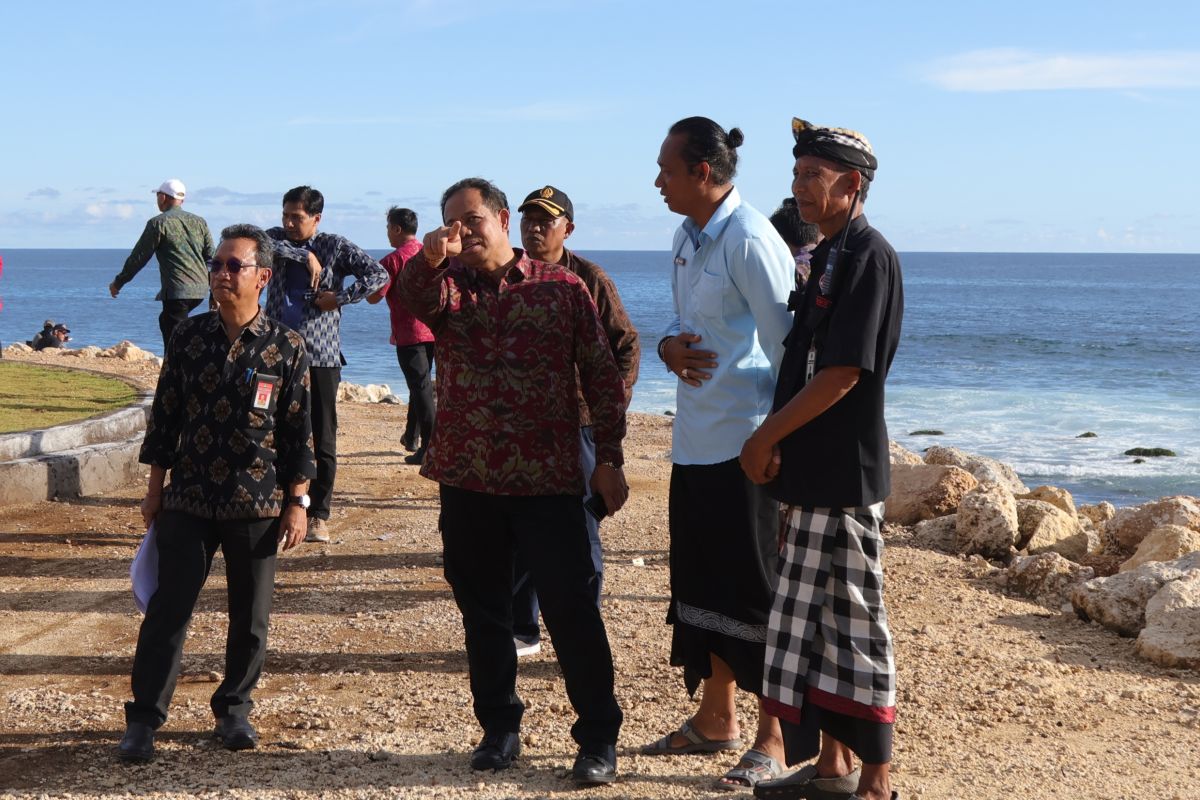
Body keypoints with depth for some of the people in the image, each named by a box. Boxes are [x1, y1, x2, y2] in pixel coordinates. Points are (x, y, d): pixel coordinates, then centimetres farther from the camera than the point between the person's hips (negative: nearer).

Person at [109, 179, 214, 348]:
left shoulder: (158, 223, -3)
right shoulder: (199, 222, 14)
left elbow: (138, 258, 1)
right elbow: (210, 256, 13)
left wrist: (118, 283, 11)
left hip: (177, 290, -7)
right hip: (200, 289, 7)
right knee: (166, 320, 27)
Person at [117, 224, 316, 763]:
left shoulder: (286, 348, -3)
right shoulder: (189, 337, 2)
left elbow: (299, 431, 0)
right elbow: (165, 416, 8)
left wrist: (297, 503, -2)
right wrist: (155, 490, 7)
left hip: (259, 506, -1)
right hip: (188, 500, 1)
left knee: (250, 618, 9)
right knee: (167, 611, 0)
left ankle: (234, 710, 26)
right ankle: (143, 719, 10)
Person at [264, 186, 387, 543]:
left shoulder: (335, 246, 2)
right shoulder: (277, 239, 8)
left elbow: (378, 275, -3)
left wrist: (340, 297, -12)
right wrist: (304, 255, -15)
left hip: (320, 357, -2)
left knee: (323, 441, 1)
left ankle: (318, 516, 10)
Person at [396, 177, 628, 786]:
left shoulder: (562, 288, 2)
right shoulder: (446, 286, 8)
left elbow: (602, 375, 3)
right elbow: (414, 296, -16)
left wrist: (608, 457, -2)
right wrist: (430, 259, -38)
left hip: (548, 482, -3)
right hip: (467, 483, 3)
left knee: (572, 610, -2)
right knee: (482, 611, 12)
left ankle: (598, 738, 9)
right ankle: (499, 728, 26)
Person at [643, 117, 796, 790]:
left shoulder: (749, 240, -16)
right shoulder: (688, 237, 12)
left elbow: (785, 344, -18)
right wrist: (669, 344, -1)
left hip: (746, 446, -9)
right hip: (695, 442, 9)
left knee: (756, 591, -1)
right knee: (704, 584, 17)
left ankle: (775, 739, 11)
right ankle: (716, 720, 31)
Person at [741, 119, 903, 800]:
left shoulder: (868, 256, -14)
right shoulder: (827, 255, 15)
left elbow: (843, 372, -20)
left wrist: (766, 438, -13)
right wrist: (782, 445, 11)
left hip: (844, 475, -9)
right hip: (813, 471, 9)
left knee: (854, 627, -2)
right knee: (812, 622, 14)